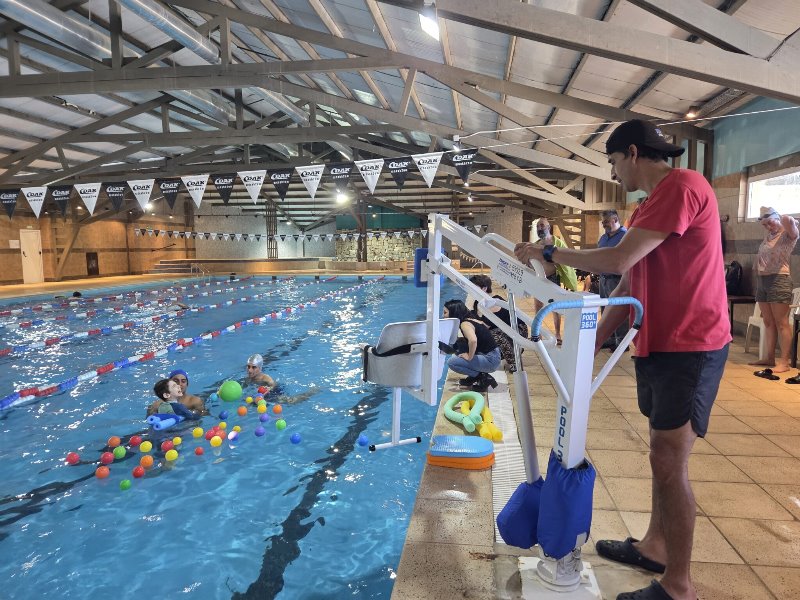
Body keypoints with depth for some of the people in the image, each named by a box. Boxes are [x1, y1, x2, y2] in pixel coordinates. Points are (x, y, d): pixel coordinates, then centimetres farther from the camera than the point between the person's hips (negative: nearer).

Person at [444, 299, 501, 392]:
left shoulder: (465, 324, -15)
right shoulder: (470, 319, 10)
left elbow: (473, 340, -34)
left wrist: (469, 357, -20)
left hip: (490, 360, -9)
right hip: (491, 356, 9)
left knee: (451, 362, -11)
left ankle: (484, 378, -6)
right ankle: (473, 377, 15)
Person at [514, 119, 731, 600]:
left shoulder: (683, 186, -14)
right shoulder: (651, 206, 17)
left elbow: (618, 260, -23)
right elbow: (627, 288, 15)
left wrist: (547, 252, -11)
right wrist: (592, 345, 12)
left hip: (690, 346, -9)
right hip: (658, 343, 10)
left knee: (669, 461, -5)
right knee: (666, 455, 18)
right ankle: (656, 545, 33)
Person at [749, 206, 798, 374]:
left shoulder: (788, 234, -7)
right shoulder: (768, 234, 15)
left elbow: (788, 220, -27)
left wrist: (789, 221, -8)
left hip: (778, 280, -8)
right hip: (761, 280, 8)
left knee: (781, 323, -8)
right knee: (768, 323, 10)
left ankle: (784, 362, -7)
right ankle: (769, 358, 16)